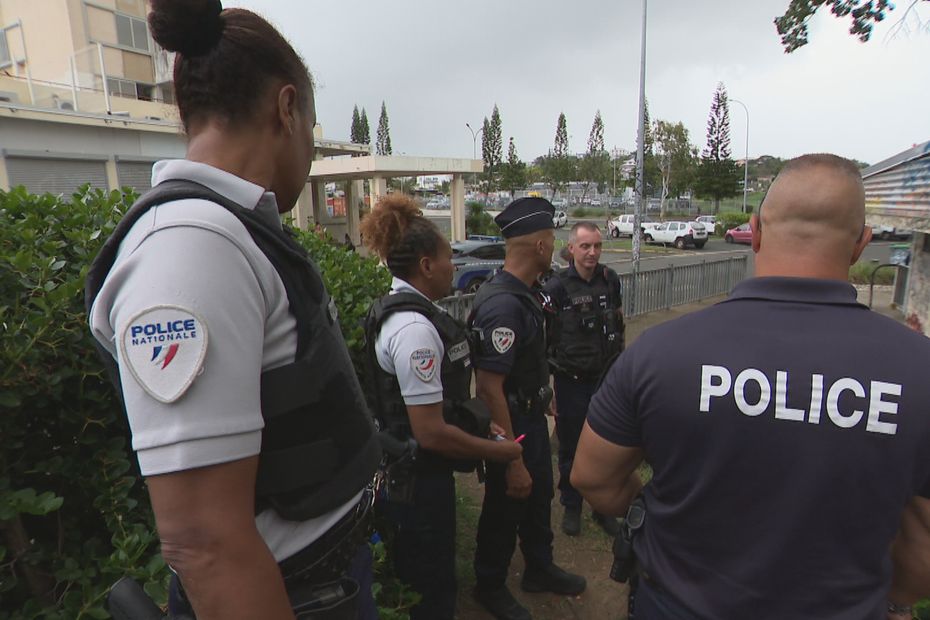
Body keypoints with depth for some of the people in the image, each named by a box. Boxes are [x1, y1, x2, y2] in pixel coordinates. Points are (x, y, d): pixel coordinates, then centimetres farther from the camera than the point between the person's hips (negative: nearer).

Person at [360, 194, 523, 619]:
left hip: (415, 475, 10)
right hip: (419, 479, -9)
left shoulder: (400, 308, 4)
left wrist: (480, 423, 10)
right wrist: (497, 451, -13)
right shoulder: (415, 327, -28)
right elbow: (431, 433, -27)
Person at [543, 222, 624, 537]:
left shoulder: (611, 279, 0)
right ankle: (571, 507, 31)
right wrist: (546, 386, -11)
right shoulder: (556, 287, -12)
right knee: (570, 448, 11)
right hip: (571, 382, -3)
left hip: (608, 379, 3)